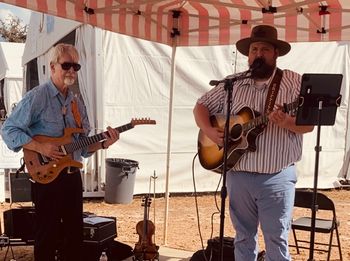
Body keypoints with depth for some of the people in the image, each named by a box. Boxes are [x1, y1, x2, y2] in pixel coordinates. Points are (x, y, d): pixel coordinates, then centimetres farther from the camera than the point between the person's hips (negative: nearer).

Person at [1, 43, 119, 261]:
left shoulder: (77, 104, 11)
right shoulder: (36, 97, -10)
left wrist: (103, 144, -5)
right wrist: (40, 147, -22)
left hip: (73, 176, 7)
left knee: (75, 234, 13)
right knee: (47, 237, 3)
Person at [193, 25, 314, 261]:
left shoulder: (294, 82, -2)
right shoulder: (232, 84, 7)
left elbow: (309, 124, -7)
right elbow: (201, 106, 13)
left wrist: (287, 122, -28)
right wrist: (209, 131, -5)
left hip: (277, 177, -3)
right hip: (238, 175, 3)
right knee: (244, 238, 14)